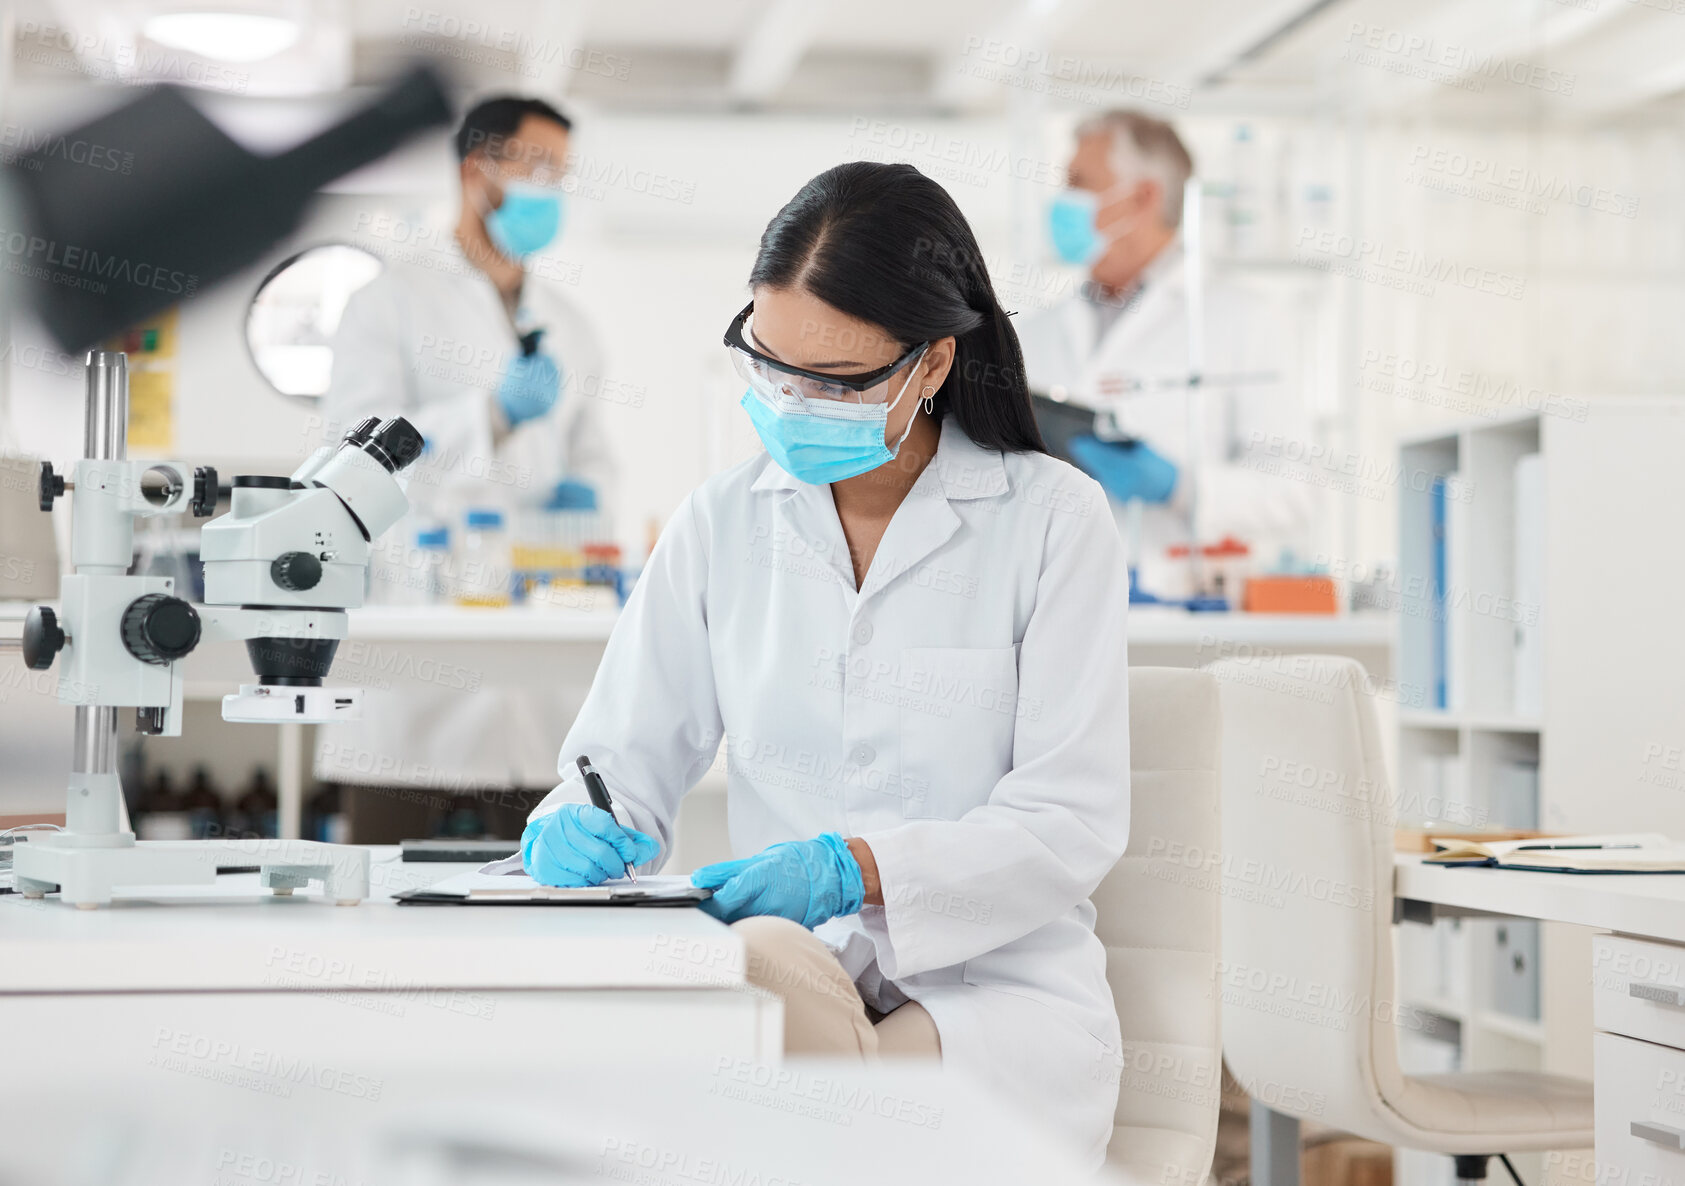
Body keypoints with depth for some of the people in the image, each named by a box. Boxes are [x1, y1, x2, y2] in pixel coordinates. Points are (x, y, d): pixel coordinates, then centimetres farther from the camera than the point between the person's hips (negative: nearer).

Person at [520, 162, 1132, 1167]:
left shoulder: (1053, 518, 0)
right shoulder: (720, 523, 11)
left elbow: (1073, 825, -6)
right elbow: (626, 763, 13)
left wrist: (858, 867, -21)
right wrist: (581, 828, -12)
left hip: (995, 983, -2)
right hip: (793, 965, 2)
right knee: (770, 964, -34)